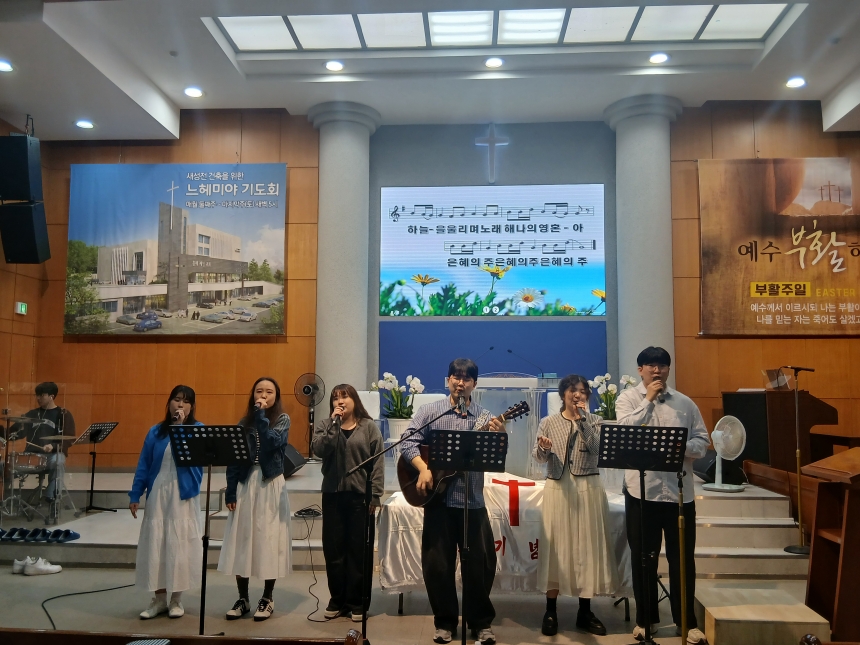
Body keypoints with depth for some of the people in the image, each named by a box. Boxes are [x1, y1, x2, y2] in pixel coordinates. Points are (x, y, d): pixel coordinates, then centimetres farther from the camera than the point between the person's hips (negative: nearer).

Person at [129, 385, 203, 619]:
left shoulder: (198, 429, -1)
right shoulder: (156, 431, 6)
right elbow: (143, 465, 7)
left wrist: (181, 425, -19)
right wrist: (135, 495, 3)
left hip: (184, 496, -2)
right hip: (158, 495, 3)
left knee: (179, 545, 2)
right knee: (154, 544, 5)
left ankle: (176, 599, 15)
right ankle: (159, 598, 17)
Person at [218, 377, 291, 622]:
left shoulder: (282, 420, 1)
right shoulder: (244, 423, 9)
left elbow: (273, 443, -19)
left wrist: (261, 416, -14)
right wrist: (230, 491, -1)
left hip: (270, 486, -3)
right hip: (245, 486, 3)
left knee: (269, 541, 1)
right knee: (242, 541, 3)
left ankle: (267, 599, 14)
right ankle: (243, 598, 16)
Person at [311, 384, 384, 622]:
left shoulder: (369, 427, 2)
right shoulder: (324, 425, 8)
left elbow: (378, 461, -2)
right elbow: (319, 450, -11)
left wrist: (374, 494, -9)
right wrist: (335, 422, -15)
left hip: (360, 495, -2)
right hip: (333, 495, 2)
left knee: (359, 550, 2)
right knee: (333, 549, 6)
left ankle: (357, 602, 13)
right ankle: (337, 600, 19)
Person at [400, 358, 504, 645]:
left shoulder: (485, 417, 3)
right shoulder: (429, 411, 2)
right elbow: (408, 443, -4)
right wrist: (423, 468, -20)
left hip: (473, 501, 0)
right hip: (438, 498, 0)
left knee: (481, 563, 5)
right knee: (437, 563, 6)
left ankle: (481, 622, 24)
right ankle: (445, 621, 24)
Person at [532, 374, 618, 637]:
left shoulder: (594, 421, 5)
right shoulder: (549, 422, 3)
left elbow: (597, 448, -11)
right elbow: (539, 457, -2)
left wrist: (582, 419, -14)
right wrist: (543, 448, -24)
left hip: (588, 488, 1)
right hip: (558, 488, -1)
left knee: (587, 546, 4)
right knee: (556, 546, 1)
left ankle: (585, 612, 17)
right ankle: (550, 612, 9)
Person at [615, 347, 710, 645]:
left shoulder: (685, 403, 7)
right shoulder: (628, 398, 1)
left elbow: (702, 442, 6)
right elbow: (626, 430, -17)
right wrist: (649, 399, -14)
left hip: (679, 490, 2)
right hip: (641, 490, -1)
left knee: (682, 558, 9)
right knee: (643, 557, 10)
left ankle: (687, 621, 24)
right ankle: (646, 618, 25)